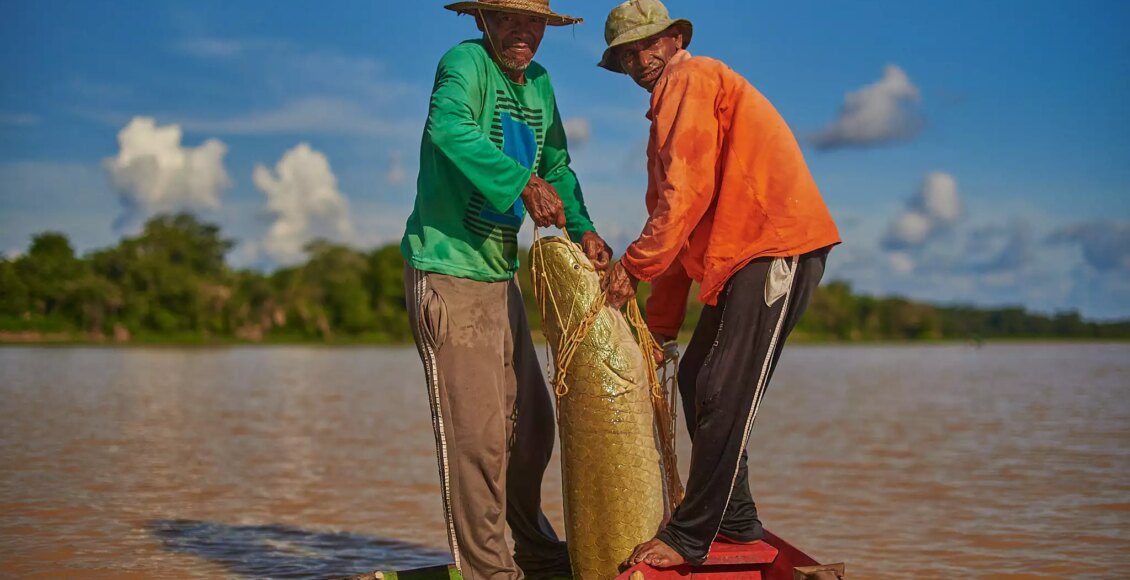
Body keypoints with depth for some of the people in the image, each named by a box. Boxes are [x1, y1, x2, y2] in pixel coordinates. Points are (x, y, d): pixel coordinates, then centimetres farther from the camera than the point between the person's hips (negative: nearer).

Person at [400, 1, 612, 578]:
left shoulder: (538, 82, 11)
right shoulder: (465, 63, -13)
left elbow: (557, 166, 19)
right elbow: (448, 127, -34)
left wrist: (582, 229, 2)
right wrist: (525, 182, -42)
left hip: (498, 274, 9)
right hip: (446, 271, -9)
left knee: (530, 423, 17)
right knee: (475, 432, -8)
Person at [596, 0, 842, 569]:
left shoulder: (691, 80, -3)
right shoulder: (673, 107, 26)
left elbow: (686, 193, -16)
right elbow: (679, 221, 23)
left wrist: (633, 265, -13)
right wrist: (660, 324, 19)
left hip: (775, 248, -10)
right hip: (742, 255, 10)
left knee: (723, 395, -11)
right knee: (696, 381, 13)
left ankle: (688, 539, -7)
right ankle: (735, 519, 21)